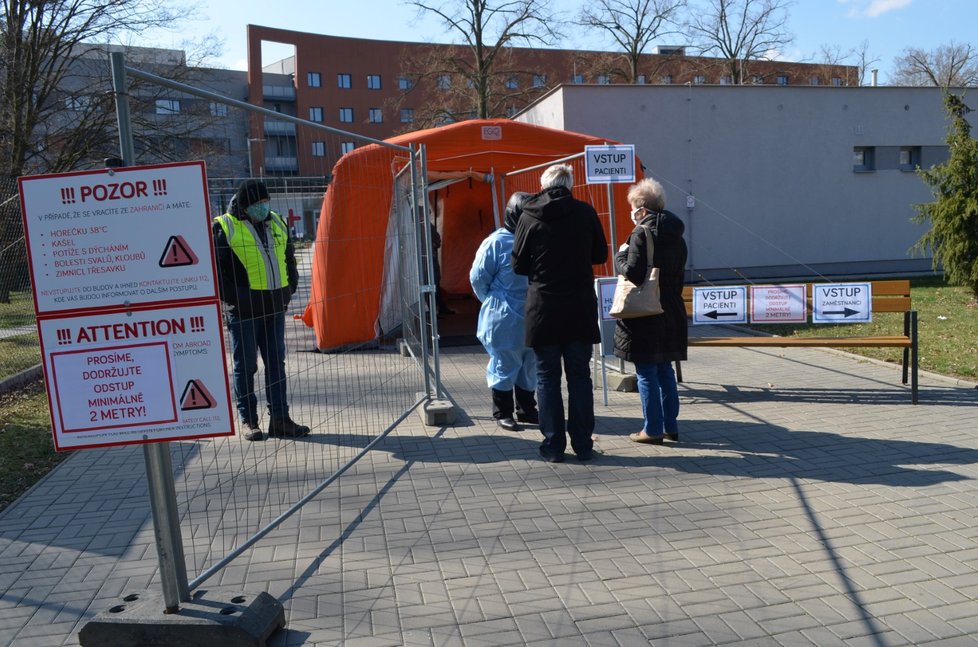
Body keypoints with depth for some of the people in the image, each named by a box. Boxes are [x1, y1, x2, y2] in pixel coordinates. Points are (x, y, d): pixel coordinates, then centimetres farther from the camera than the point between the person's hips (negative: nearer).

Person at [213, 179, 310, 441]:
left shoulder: (277, 223, 14)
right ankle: (249, 421, 13)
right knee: (245, 365, 2)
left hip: (275, 306, 6)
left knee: (276, 362, 9)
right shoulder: (224, 227, -5)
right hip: (243, 308, -6)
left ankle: (280, 419, 16)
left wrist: (289, 288, 12)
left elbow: (288, 257, 23)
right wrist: (231, 296, -13)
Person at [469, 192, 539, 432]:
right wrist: (493, 303, 2)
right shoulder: (497, 242, -12)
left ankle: (526, 410, 30)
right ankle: (503, 413, 21)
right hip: (504, 319, -5)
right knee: (505, 365, 7)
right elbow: (478, 278, -6)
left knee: (529, 365, 15)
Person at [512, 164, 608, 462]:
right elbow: (600, 255, 9)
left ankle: (553, 445, 10)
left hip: (544, 308, -1)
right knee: (580, 375, 9)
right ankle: (583, 444, 13)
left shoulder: (530, 216, -4)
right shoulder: (586, 212, -1)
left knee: (547, 377, 7)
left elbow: (519, 265, 1)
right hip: (581, 307, 1)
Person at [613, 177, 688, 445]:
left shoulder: (642, 234, -14)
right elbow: (679, 276, 15)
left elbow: (633, 273, -20)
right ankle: (670, 426, 22)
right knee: (664, 370, 16)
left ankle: (653, 429, 6)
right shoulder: (676, 236, 11)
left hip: (645, 315, -8)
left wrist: (621, 255, -2)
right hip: (670, 313, 8)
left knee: (646, 373, 0)